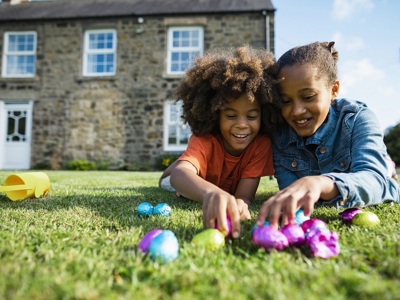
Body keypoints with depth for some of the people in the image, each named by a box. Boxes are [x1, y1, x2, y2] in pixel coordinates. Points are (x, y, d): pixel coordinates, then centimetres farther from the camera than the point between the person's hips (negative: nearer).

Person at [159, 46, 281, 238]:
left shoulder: (261, 143, -38)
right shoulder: (204, 139, -45)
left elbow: (244, 195, -41)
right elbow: (179, 174, -66)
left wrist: (239, 204, -67)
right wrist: (211, 192, -89)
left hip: (231, 188, 2)